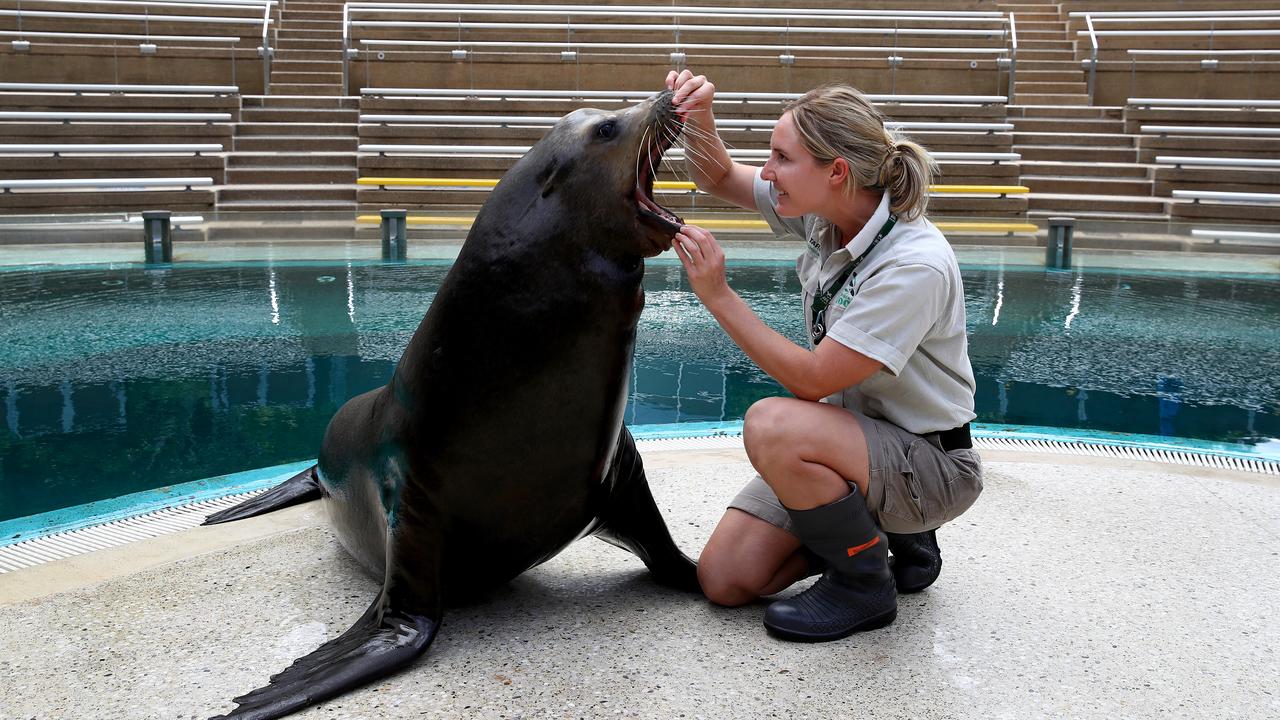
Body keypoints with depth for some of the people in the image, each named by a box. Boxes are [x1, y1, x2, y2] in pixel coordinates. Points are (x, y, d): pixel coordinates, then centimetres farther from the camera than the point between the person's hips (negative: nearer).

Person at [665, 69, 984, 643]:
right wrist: (698, 115, -13)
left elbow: (812, 379, -28)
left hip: (932, 462, -7)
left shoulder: (915, 266, -28)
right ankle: (874, 527, 18)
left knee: (773, 424, -36)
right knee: (723, 580, -3)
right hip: (849, 437, 7)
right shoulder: (822, 212, -6)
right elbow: (719, 177, 8)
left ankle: (865, 587, -11)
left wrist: (717, 294, -26)